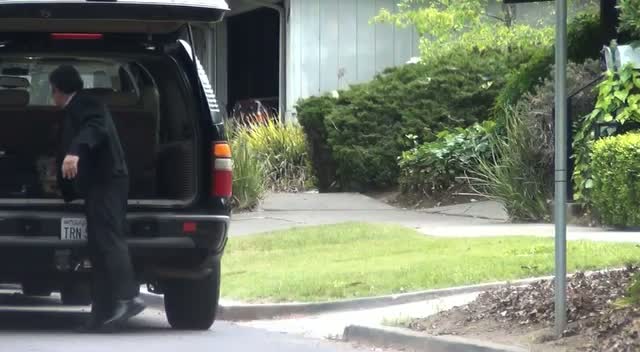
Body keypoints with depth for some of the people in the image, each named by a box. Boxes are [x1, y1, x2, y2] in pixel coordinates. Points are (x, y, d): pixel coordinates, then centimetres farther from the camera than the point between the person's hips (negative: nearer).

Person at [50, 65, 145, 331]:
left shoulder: (85, 105, -4)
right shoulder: (75, 111, 28)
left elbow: (95, 128, -26)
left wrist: (75, 153, -43)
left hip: (105, 181, -11)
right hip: (99, 183, 11)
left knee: (107, 239, -22)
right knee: (99, 247, 6)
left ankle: (128, 298, -34)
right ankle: (103, 313, 4)